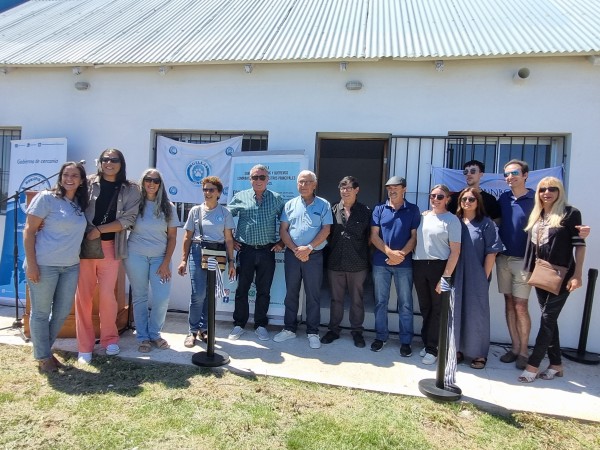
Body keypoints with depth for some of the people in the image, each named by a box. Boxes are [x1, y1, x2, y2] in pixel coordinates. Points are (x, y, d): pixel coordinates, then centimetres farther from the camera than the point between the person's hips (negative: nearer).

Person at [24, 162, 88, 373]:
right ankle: (43, 357, 21)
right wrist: (31, 263, -14)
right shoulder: (46, 198, -6)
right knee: (41, 313, 6)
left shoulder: (80, 203, 10)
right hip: (44, 265, -6)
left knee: (62, 313, 13)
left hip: (71, 267, 6)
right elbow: (29, 231, -8)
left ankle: (44, 350, 33)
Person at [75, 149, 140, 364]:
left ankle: (110, 338, 22)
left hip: (111, 246, 0)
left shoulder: (131, 190, 3)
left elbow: (128, 219, -5)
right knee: (83, 295, 3)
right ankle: (85, 346, 15)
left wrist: (99, 230, -13)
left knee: (107, 294, 0)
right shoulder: (88, 183, 3)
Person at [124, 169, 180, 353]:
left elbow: (172, 237, 3)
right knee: (140, 297, 6)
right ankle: (143, 337, 21)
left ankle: (155, 334, 19)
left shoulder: (168, 207, 4)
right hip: (136, 255, -1)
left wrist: (166, 263, -3)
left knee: (162, 298, -3)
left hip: (160, 257, 1)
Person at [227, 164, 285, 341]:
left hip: (267, 251, 0)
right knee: (241, 289, 6)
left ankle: (260, 325, 21)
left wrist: (282, 242, 4)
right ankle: (239, 324, 19)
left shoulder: (277, 199, 6)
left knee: (264, 291, 8)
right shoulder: (240, 197, 4)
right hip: (245, 250, 0)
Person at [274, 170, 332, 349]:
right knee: (291, 293, 11)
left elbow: (326, 230, -6)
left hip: (314, 256, -2)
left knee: (313, 295, 4)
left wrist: (308, 248, -15)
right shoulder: (290, 205, 8)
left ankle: (312, 332, 14)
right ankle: (289, 328, 23)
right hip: (292, 254, 2)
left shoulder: (323, 205, 1)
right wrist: (295, 249, -10)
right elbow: (283, 230, 3)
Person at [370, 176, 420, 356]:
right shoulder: (379, 209, 5)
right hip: (380, 262, 1)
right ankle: (381, 336, 22)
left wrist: (401, 255, -14)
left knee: (405, 304, 5)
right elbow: (374, 236, -1)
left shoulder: (413, 210, 3)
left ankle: (406, 341, 15)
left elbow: (414, 236, 0)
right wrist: (390, 252, -14)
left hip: (404, 263, -1)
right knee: (380, 302, 9)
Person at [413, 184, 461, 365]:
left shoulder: (452, 220, -4)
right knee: (424, 307, 14)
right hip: (418, 266, 4)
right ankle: (427, 342, 28)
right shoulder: (423, 217, 8)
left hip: (439, 266, -4)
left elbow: (455, 251, -8)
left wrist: (446, 277, -13)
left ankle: (432, 348, 15)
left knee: (438, 308, 5)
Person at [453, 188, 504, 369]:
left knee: (476, 313, 4)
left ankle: (479, 353, 16)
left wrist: (485, 275, -8)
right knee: (456, 311, 9)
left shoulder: (486, 223, -2)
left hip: (476, 277, -3)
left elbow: (492, 251, -4)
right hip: (456, 276, 3)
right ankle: (457, 348, 23)